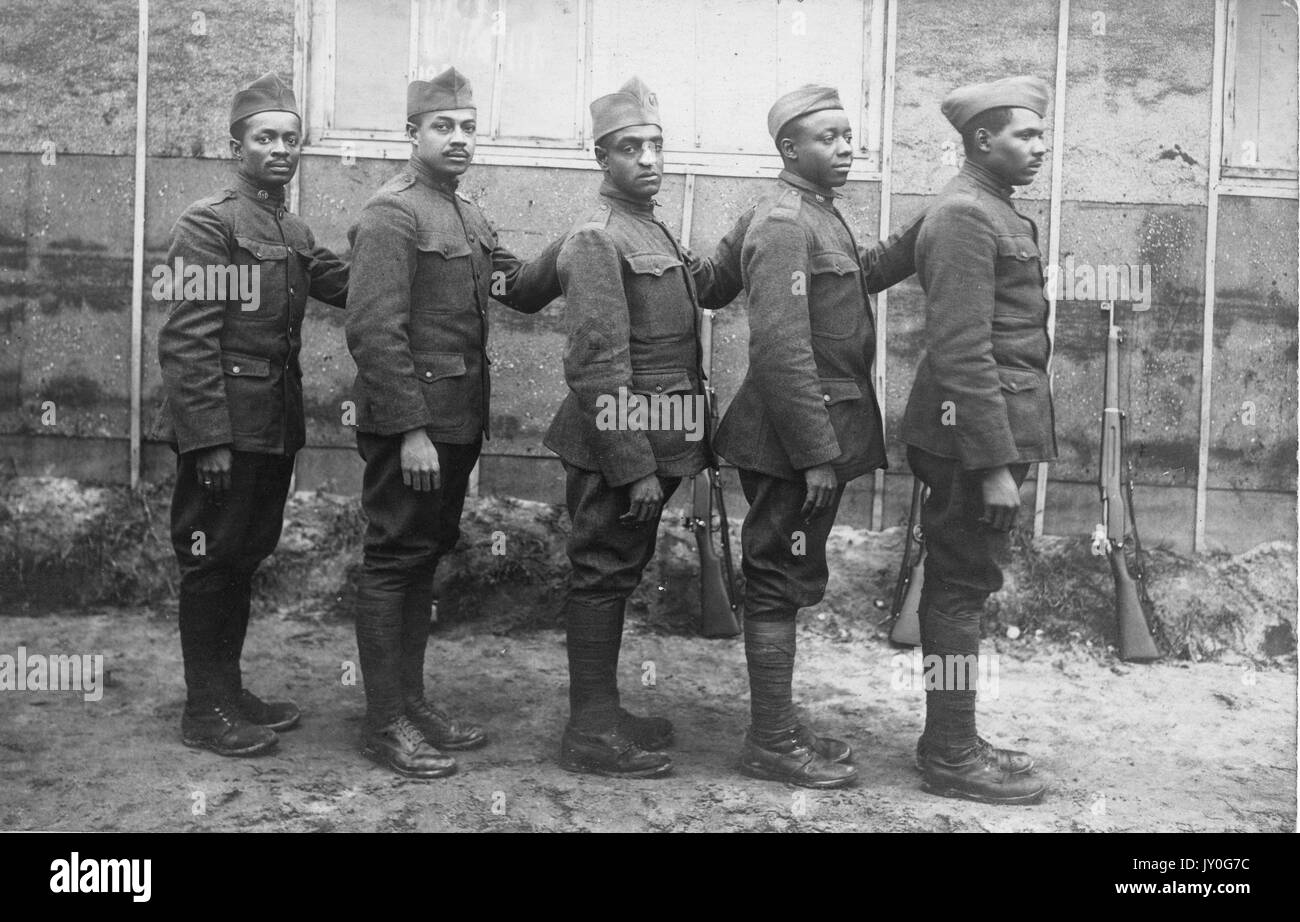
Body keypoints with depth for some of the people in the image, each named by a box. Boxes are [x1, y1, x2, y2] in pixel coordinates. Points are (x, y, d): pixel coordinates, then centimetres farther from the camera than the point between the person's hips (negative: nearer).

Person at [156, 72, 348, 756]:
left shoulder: (294, 232, 16)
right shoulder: (208, 223, -10)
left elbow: (345, 285, 5)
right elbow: (188, 339, -16)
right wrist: (208, 438, -21)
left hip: (276, 428, 8)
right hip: (225, 426, -8)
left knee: (246, 555, 15)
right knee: (211, 560, 1)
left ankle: (230, 691, 27)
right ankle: (205, 711, 11)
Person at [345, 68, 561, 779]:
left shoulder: (467, 217, 17)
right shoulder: (392, 214, -12)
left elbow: (523, 289, 13)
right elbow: (374, 330, -19)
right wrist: (409, 430, -22)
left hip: (457, 422, 9)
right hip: (410, 425, -9)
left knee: (425, 558, 15)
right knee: (393, 561, -1)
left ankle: (412, 700, 27)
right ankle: (385, 724, 8)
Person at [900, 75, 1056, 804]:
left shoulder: (995, 212, 17)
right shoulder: (965, 215, -15)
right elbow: (962, 352, -22)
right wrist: (994, 463, -23)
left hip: (995, 431, 10)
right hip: (975, 439, -10)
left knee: (961, 588, 14)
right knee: (964, 590, -2)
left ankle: (951, 740, 25)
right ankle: (953, 757, 7)